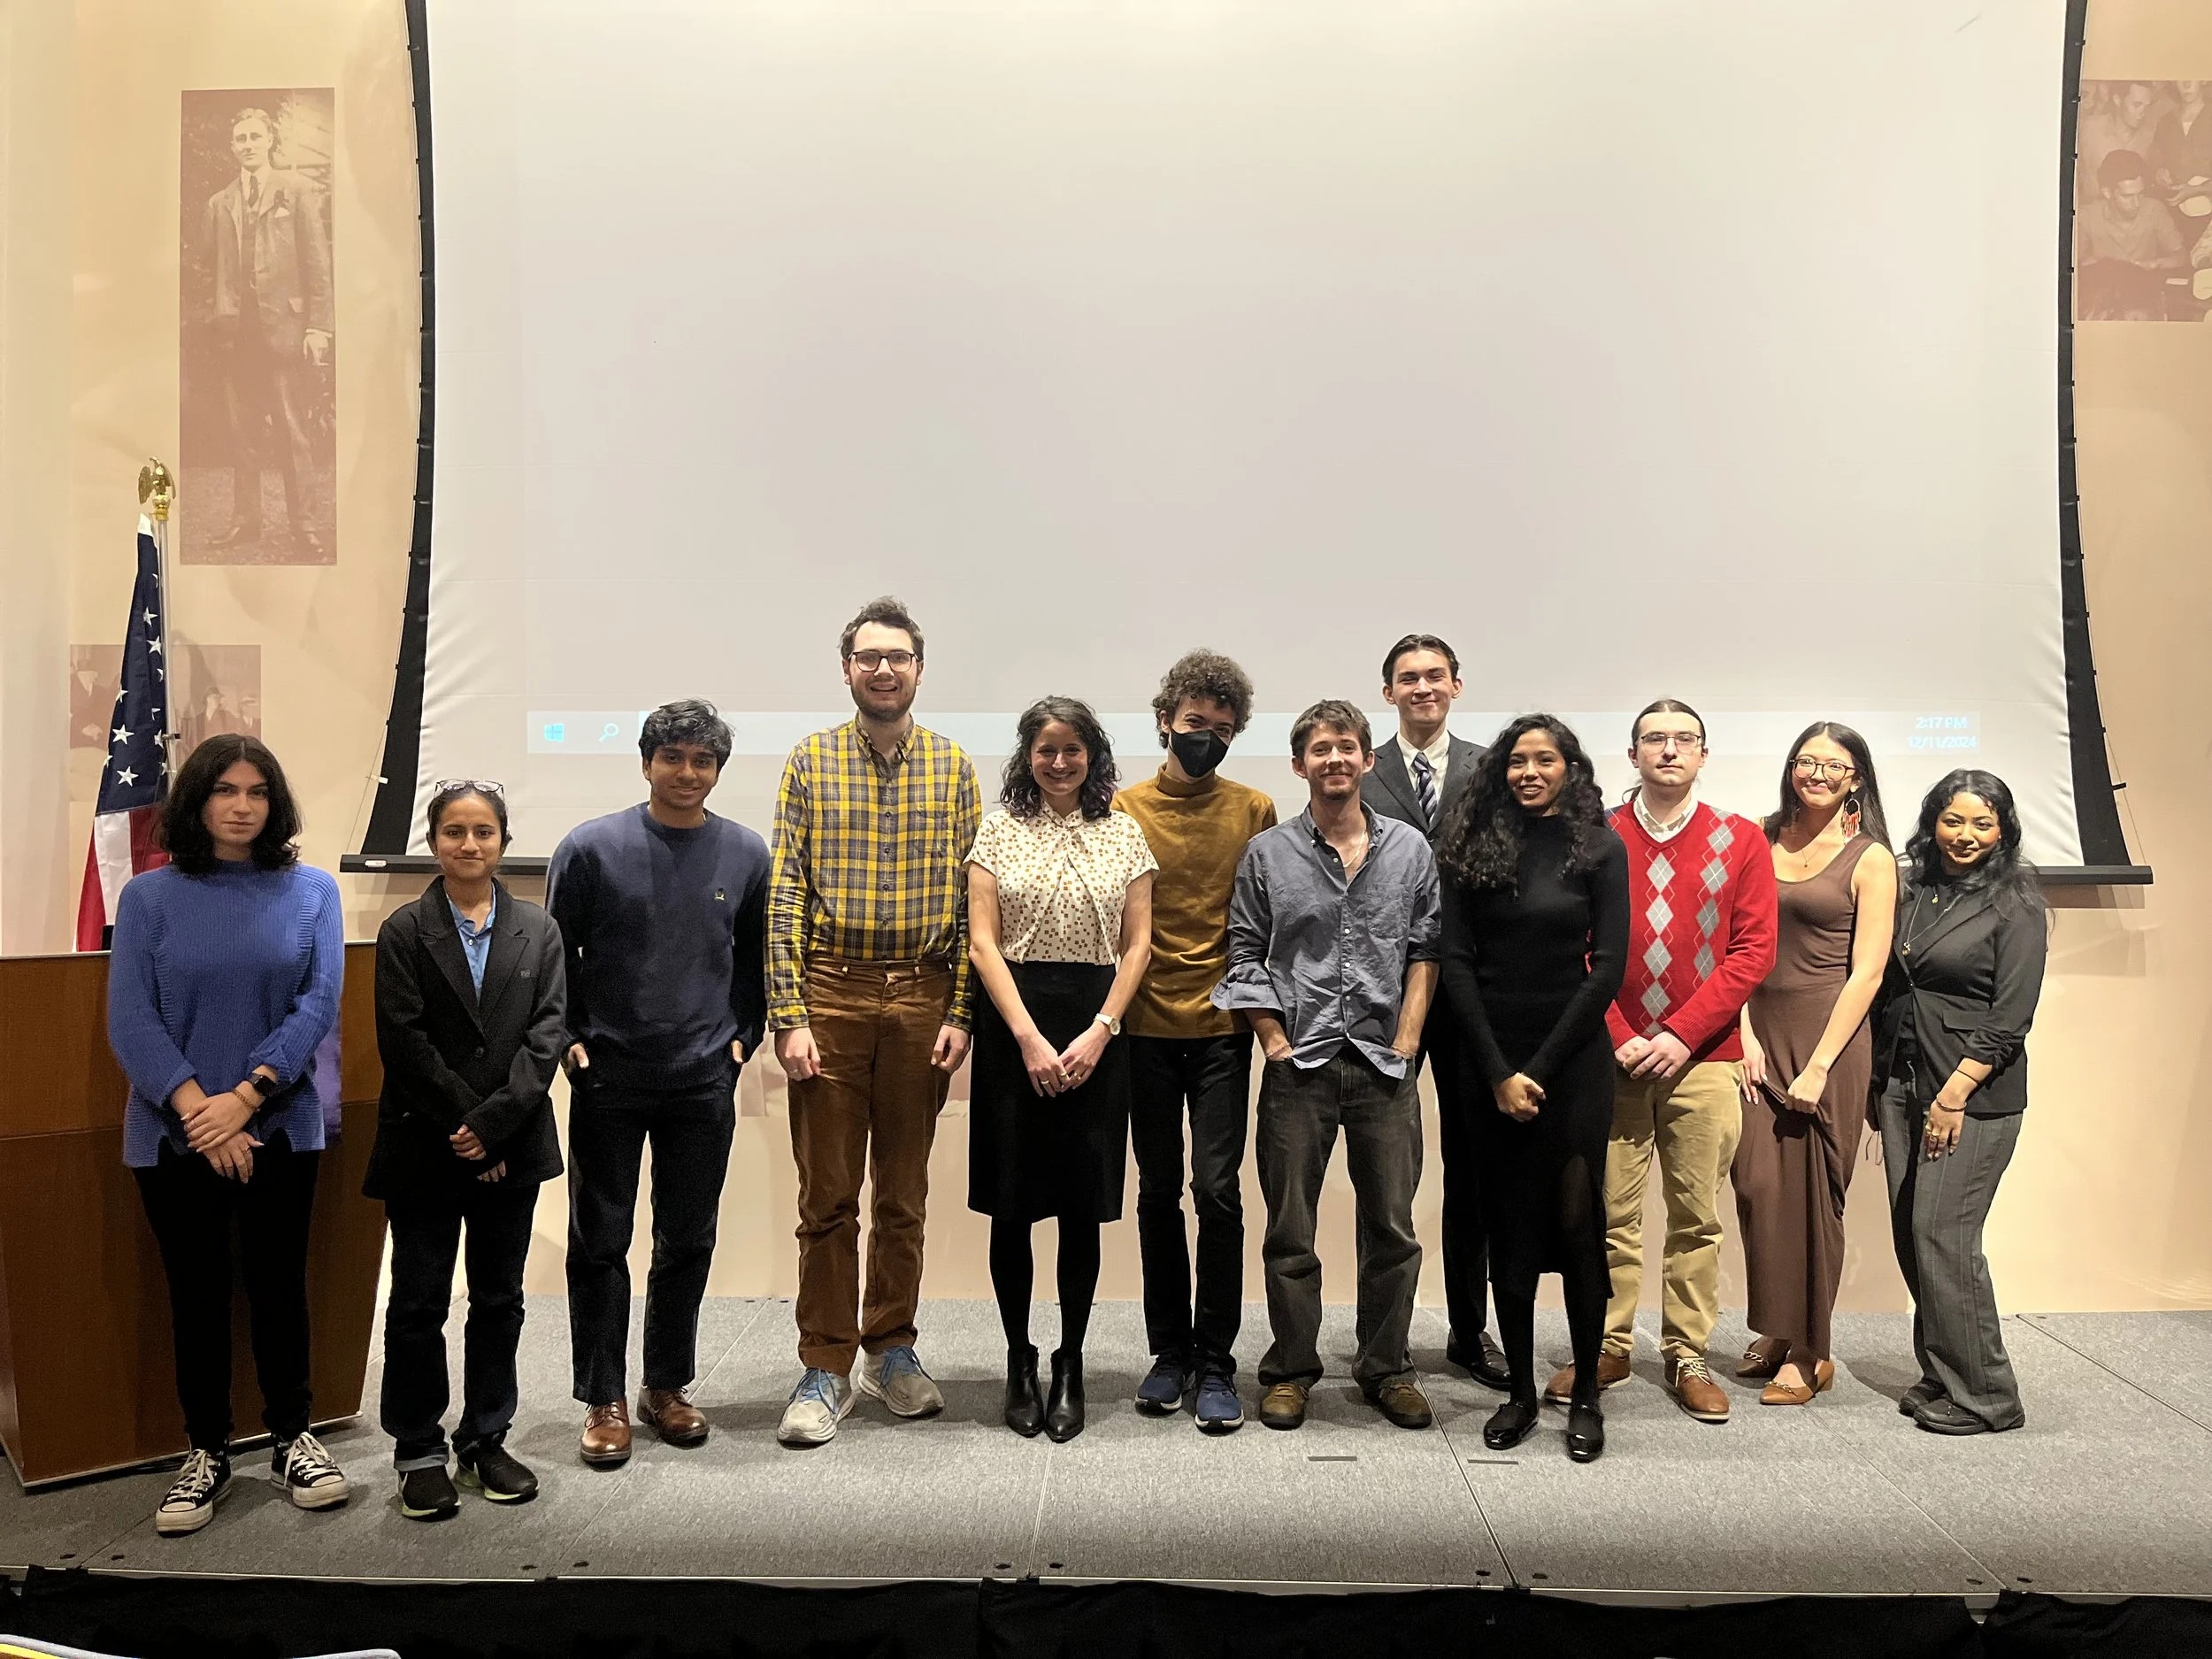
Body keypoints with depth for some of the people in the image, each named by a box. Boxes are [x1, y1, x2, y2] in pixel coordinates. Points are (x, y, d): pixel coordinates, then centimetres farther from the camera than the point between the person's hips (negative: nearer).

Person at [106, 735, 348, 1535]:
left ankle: (291, 1437, 26)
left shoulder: (311, 891, -1)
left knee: (279, 1284, 9)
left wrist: (243, 1097, -17)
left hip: (280, 1128, 0)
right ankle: (206, 1452, 26)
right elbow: (130, 1020, -6)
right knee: (197, 1294, 10)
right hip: (175, 1133, 0)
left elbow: (318, 1004, -7)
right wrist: (197, 1111, -17)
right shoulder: (150, 896, 0)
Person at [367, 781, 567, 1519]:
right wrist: (465, 1134, -13)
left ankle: (486, 1440, 24)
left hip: (512, 1148, 2)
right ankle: (419, 1452, 19)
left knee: (499, 1300, 11)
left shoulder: (538, 930, 4)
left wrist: (493, 1122, -14)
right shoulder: (404, 932, -2)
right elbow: (406, 1042, -8)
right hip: (425, 1147, -2)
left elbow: (549, 1030, -4)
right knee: (419, 1303, 6)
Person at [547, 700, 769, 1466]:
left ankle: (667, 1387, 27)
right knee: (600, 1242, 6)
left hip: (704, 1081, 2)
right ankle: (604, 1400, 18)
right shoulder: (591, 847, -5)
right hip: (608, 1079, -2)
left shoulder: (746, 854, 2)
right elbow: (554, 952, 2)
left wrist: (742, 1036, 4)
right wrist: (569, 1038, -3)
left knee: (688, 1243, 11)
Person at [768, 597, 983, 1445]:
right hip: (831, 992, -1)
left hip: (921, 995, 2)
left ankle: (891, 1352, 26)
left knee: (905, 1192, 12)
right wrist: (790, 1017, -9)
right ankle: (825, 1370, 15)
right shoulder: (810, 762, 2)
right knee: (828, 1195, 4)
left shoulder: (952, 766, 6)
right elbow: (785, 896, -2)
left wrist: (960, 1014, -2)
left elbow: (971, 899, 5)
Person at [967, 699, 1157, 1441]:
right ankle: (1019, 1359, 19)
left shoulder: (1124, 834, 7)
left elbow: (1137, 946, 5)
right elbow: (983, 943, -3)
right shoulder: (999, 832, 4)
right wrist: (1029, 1037, -12)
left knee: (1083, 1205, 3)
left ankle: (1070, 1366, 17)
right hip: (1013, 1024, -1)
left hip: (1095, 1027, 1)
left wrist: (1099, 1033, -7)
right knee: (1012, 1203, 3)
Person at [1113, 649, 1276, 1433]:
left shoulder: (1254, 812, 2)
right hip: (1147, 1028, 1)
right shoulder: (1125, 809, 2)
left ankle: (1215, 1362, 9)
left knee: (1217, 1191, -4)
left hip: (1222, 1027, -1)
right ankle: (1170, 1351, 23)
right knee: (1158, 1192, 10)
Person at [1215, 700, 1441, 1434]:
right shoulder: (1266, 854, 2)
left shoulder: (1410, 849, 5)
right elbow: (1245, 958, 4)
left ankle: (1386, 1369, 23)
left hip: (1385, 1066, 1)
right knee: (1290, 1231, 7)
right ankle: (1290, 1370, 20)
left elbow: (1425, 953, 6)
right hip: (1298, 1067, -1)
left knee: (1392, 1228, 8)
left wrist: (1406, 1043, -2)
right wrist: (1275, 1041, -3)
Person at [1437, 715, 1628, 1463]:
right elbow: (1456, 961, 0)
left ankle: (1586, 1395, 11)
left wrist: (1540, 1067, -8)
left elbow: (1608, 966, -3)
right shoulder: (1473, 845, 3)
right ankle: (1520, 1390, 16)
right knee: (1508, 1226, 6)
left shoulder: (1600, 848, 1)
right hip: (1493, 1058, 1)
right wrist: (1498, 1071, -8)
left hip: (1574, 1057, -1)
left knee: (1577, 1220, -1)